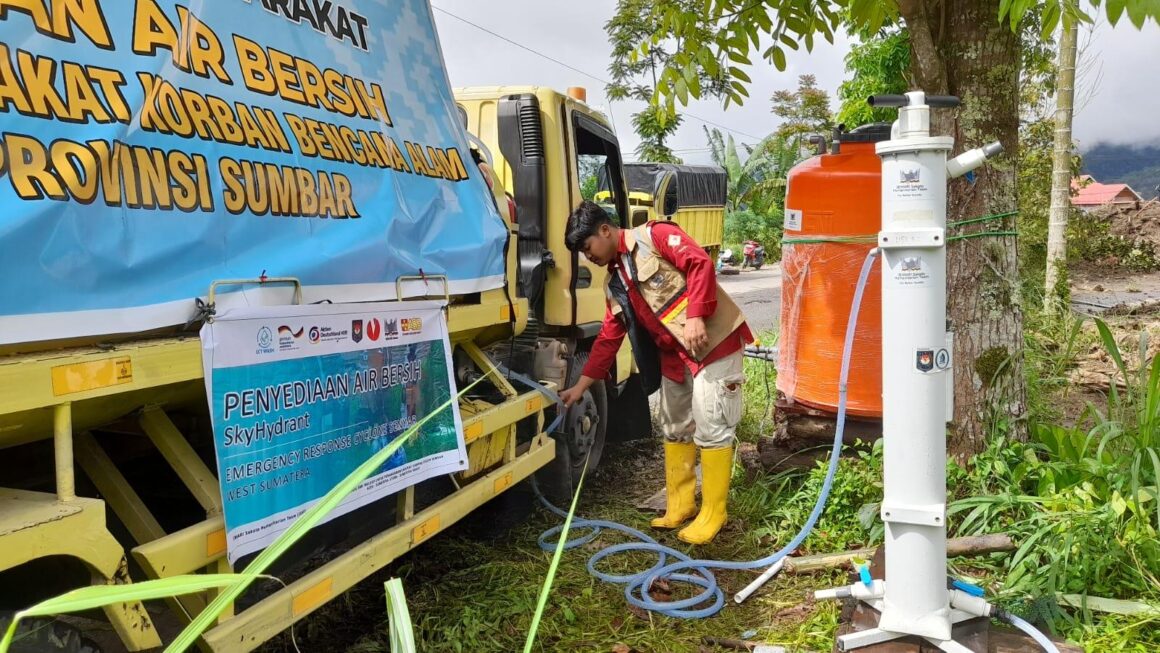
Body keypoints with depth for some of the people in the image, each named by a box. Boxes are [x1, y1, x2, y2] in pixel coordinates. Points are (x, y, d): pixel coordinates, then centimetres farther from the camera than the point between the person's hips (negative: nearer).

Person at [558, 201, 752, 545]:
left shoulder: (655, 236, -7)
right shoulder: (615, 283, 14)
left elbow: (700, 263, -19)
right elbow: (608, 338, 16)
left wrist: (695, 316, -28)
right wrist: (581, 385, 14)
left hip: (715, 341, -9)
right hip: (674, 356, 9)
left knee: (711, 429, -4)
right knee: (675, 429, 14)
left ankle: (713, 514, 7)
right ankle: (679, 505, 27)